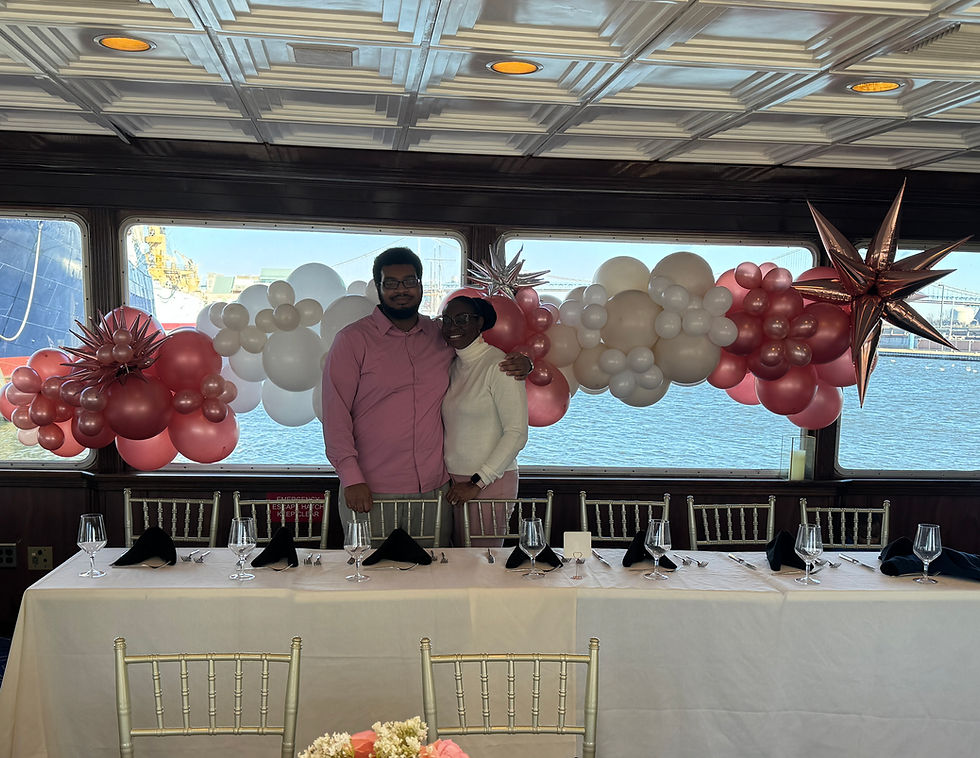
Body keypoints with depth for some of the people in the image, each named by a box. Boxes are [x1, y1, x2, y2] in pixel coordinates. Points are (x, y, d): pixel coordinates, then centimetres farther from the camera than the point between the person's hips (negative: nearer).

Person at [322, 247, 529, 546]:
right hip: (370, 493, -3)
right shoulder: (352, 340, -2)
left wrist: (520, 363, 4)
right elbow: (335, 414, -6)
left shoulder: (442, 336, 9)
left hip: (436, 489, 4)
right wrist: (352, 479, -15)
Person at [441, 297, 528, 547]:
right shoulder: (453, 367, 11)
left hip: (490, 484, -6)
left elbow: (517, 433, -15)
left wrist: (477, 483, -15)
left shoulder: (498, 365, -12)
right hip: (452, 483, 7)